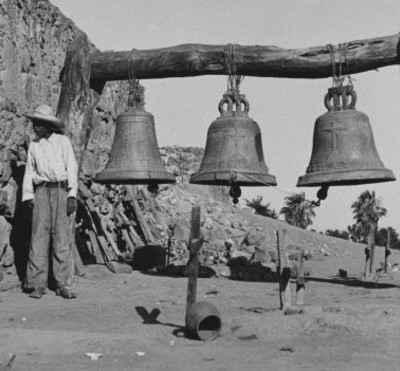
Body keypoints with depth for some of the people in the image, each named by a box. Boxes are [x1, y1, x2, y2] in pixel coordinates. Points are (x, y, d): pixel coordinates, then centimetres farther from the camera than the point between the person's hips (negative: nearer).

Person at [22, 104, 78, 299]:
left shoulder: (63, 141, 7)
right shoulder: (33, 145, 14)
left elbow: (71, 167, 3)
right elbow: (29, 171, 15)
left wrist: (72, 195, -5)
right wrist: (28, 195, 5)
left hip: (61, 190, -1)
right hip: (41, 191, 1)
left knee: (62, 236, -4)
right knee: (39, 235, -5)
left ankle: (62, 284, 0)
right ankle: (37, 284, -3)